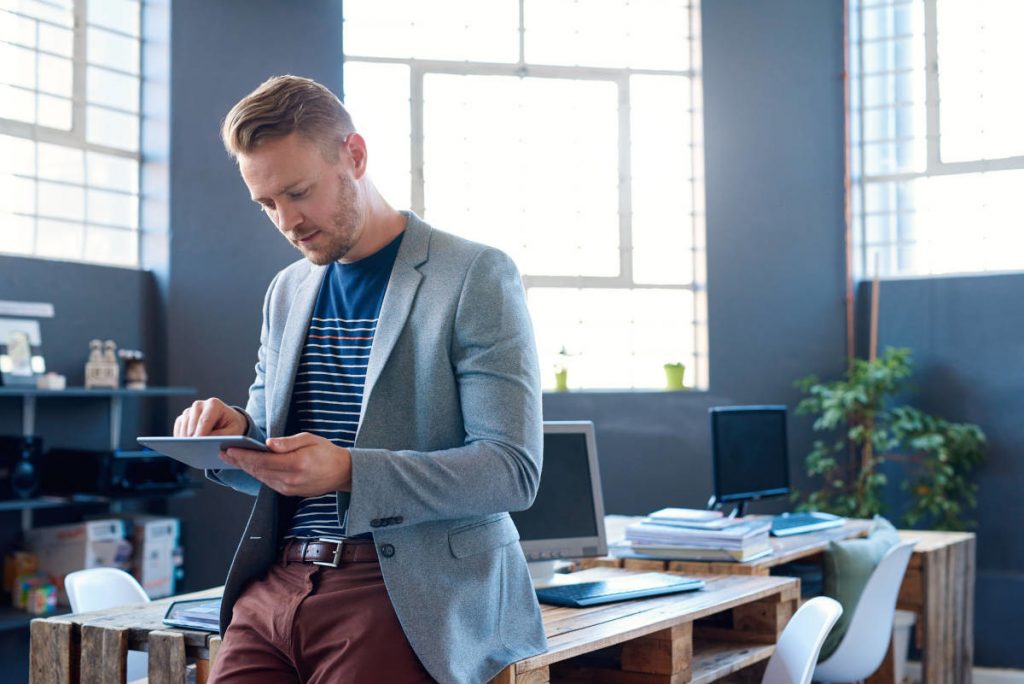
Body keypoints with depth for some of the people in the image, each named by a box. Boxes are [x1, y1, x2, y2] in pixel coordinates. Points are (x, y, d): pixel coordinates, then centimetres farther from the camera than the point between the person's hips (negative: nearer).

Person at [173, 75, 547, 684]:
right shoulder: (287, 291, 16)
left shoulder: (477, 277, -5)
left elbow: (513, 470, -12)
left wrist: (348, 471, -23)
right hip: (276, 583, 5)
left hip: (404, 591, -5)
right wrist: (235, 436, -2)